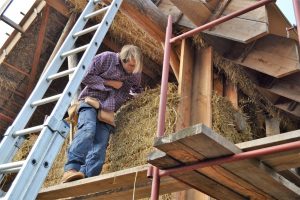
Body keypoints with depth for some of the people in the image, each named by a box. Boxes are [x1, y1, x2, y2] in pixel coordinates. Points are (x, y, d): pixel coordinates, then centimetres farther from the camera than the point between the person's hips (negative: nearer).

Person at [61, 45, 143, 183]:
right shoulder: (106, 58, -4)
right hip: (91, 101, -4)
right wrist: (109, 82, -8)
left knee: (100, 147, -13)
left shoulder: (136, 73, 11)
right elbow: (86, 76, -6)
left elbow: (137, 93, 31)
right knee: (87, 130, -32)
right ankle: (71, 169, -44)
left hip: (107, 110, 5)